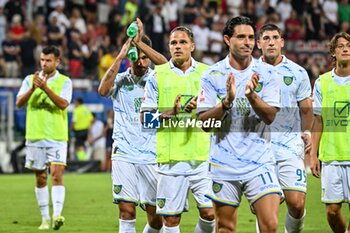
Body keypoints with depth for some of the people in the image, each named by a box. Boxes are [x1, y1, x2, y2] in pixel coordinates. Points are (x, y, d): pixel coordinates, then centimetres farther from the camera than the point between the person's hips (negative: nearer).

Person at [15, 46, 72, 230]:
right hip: (35, 136, 3)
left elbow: (63, 104, -14)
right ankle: (45, 218, 13)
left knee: (57, 174, -15)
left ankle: (57, 215, -24)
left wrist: (45, 87, -24)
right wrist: (32, 88, -19)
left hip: (57, 137, -2)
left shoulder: (65, 81, 2)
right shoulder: (30, 79, 8)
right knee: (41, 178, 6)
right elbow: (19, 102, -2)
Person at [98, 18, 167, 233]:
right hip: (124, 154, 0)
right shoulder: (120, 80, 5)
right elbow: (103, 90, -17)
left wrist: (140, 43, -24)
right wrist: (121, 56, -21)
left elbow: (165, 64, -19)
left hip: (152, 156, 0)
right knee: (127, 210, -10)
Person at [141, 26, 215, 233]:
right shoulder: (158, 76, 6)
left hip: (203, 156, 1)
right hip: (171, 156, -1)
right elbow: (145, 117, 5)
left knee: (210, 213, -7)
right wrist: (171, 112, -12)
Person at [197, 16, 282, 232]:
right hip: (224, 164, 0)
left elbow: (270, 116, -7)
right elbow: (204, 122, -5)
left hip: (260, 163, 0)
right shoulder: (212, 75, 0)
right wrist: (227, 101, -21)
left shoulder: (267, 73, 2)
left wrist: (251, 95, -24)